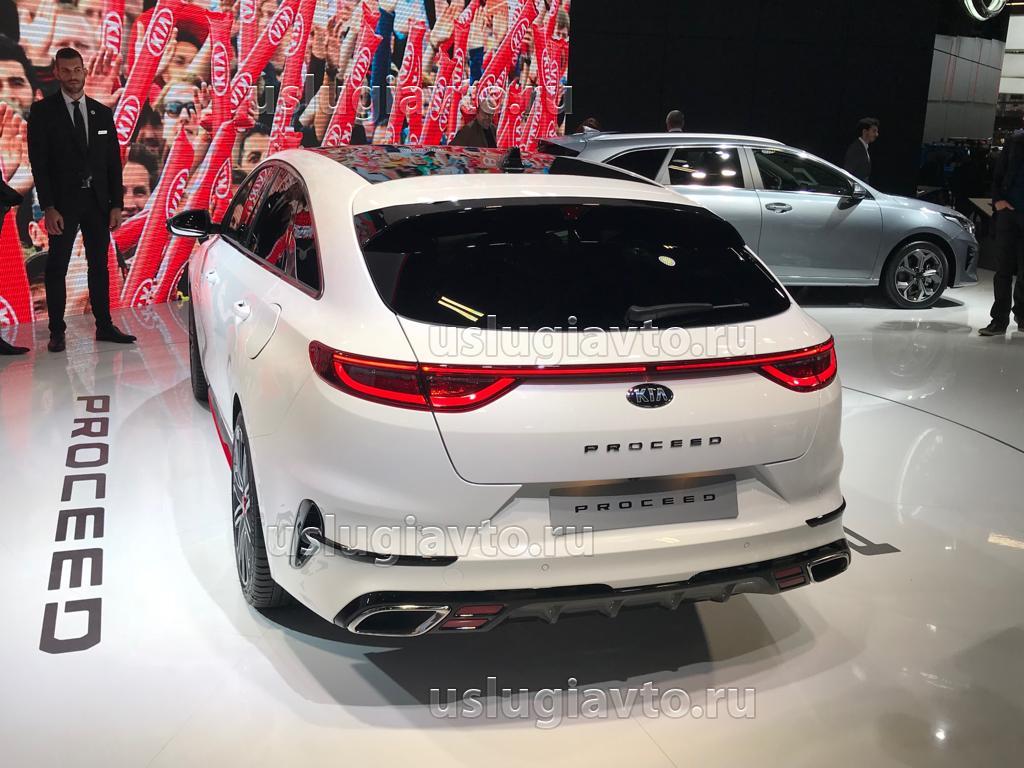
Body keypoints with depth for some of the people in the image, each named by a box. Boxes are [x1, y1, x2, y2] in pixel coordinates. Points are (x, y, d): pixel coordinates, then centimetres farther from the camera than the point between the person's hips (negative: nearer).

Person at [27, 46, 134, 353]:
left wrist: (116, 204, 2)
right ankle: (57, 332, 8)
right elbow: (38, 162, -6)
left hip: (98, 201, 4)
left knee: (99, 265, 9)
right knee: (56, 268, 1)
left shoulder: (102, 112, 10)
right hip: (63, 203, -3)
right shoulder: (43, 111, -1)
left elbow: (114, 161, 9)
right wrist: (48, 208, -14)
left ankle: (104, 325, 16)